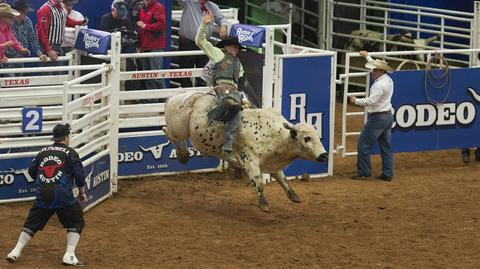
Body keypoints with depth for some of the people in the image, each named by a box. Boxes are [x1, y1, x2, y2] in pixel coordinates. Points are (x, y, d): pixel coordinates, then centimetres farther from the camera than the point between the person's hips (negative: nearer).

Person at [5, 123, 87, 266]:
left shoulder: (43, 152, 13)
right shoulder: (70, 153, 0)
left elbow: (32, 171, 18)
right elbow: (79, 174, -1)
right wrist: (81, 192, 13)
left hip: (42, 196, 4)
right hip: (64, 196, -4)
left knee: (32, 222, 16)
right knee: (76, 222, 9)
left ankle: (16, 251, 10)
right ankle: (69, 255, -2)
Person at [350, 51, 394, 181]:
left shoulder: (380, 85, -22)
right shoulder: (388, 79, 8)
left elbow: (371, 101, -27)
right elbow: (377, 66, 27)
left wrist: (356, 100, -13)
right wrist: (368, 57, 37)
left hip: (377, 118, -10)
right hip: (388, 115, 10)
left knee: (363, 144, -1)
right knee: (386, 146, 11)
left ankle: (363, 172, 2)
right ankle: (387, 174, 13)